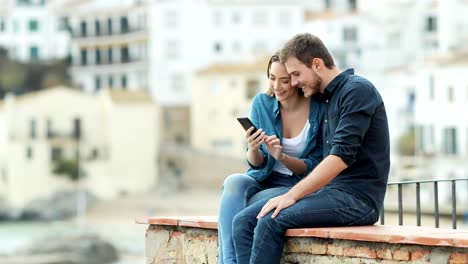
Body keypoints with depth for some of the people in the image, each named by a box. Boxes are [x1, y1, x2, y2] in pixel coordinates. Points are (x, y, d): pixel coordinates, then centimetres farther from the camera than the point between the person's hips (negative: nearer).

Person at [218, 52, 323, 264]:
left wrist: (282, 157, -23)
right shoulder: (262, 103, 0)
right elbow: (256, 163, 3)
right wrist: (252, 149, -21)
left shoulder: (319, 110, -9)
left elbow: (315, 167, -5)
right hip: (261, 180, 3)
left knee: (242, 214, -31)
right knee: (233, 182, -32)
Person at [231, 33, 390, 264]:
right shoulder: (326, 97, 20)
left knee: (271, 222, -26)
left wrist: (292, 195, -20)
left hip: (357, 196, -9)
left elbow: (342, 156, -19)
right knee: (244, 221, -9)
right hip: (331, 192, 9)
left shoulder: (357, 90, -8)